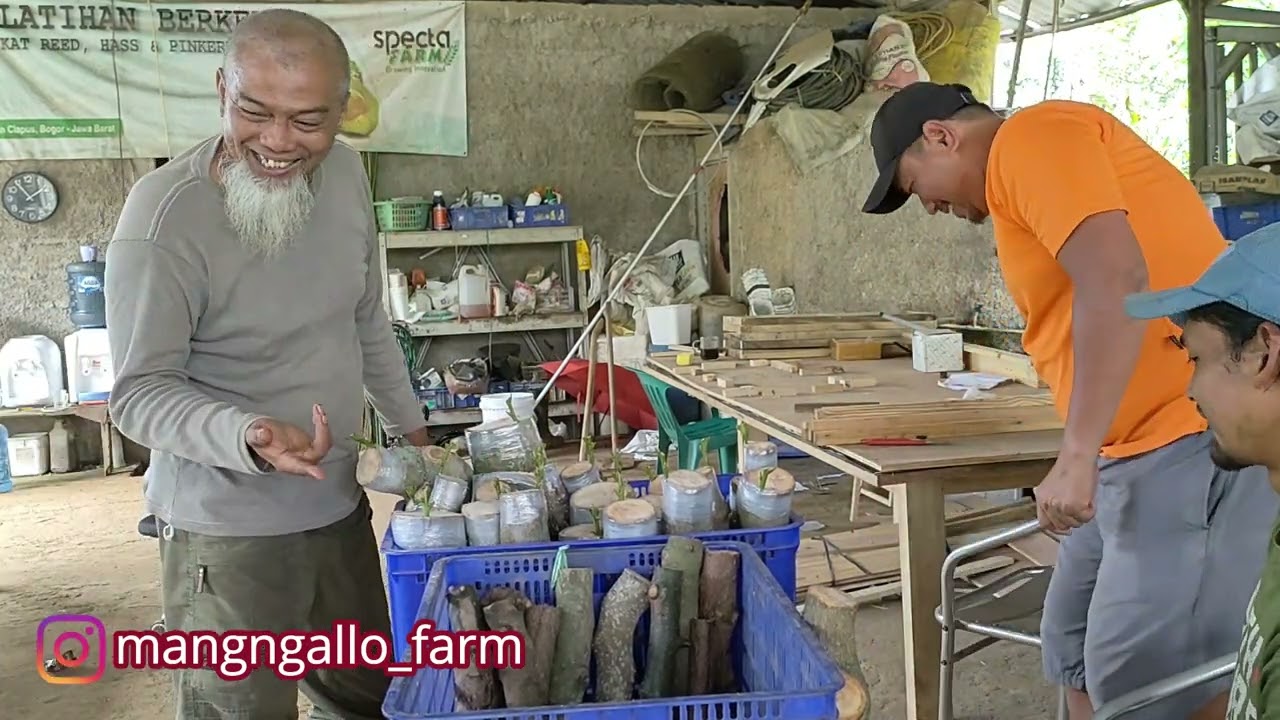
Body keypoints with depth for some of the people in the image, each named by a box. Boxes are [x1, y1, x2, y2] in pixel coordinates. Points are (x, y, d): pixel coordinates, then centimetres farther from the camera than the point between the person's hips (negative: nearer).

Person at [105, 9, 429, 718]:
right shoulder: (165, 213, -21)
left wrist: (410, 427, 17)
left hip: (338, 503, 7)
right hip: (228, 532, -6)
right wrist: (247, 437, -33)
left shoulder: (344, 170, -2)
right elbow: (139, 392, -17)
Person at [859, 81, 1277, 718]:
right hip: (1138, 444, 10)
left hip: (1196, 439, -10)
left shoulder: (1030, 137, -9)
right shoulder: (1023, 166, 20)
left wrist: (1076, 456, -23)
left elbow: (1117, 278, -23)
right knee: (1075, 651, 15)